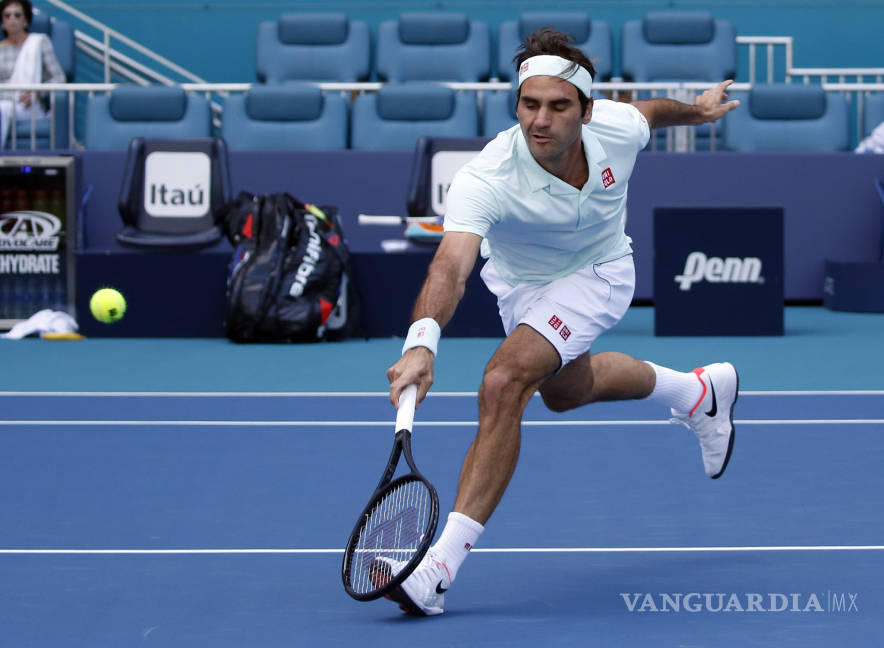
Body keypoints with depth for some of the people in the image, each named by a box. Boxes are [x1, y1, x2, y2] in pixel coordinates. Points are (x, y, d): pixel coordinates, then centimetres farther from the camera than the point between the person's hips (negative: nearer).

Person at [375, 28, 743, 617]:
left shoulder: (616, 127, -29)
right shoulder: (486, 180, -38)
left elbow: (650, 110, -2)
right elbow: (451, 266, -53)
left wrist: (696, 108, 18)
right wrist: (422, 342, -70)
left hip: (598, 272, -2)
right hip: (521, 283, 3)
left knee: (506, 380, -25)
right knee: (564, 389, 29)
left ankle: (440, 567, -29)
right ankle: (699, 392, 58)